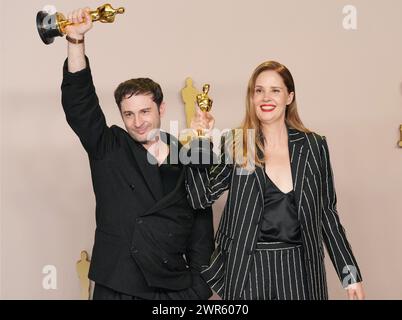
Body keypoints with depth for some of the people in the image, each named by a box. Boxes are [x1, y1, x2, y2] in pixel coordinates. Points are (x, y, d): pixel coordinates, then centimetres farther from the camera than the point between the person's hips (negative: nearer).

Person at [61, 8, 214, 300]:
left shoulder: (189, 162, 1)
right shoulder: (108, 150, 1)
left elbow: (201, 235, 4)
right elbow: (79, 103, -11)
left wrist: (200, 291, 0)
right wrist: (76, 39, -20)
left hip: (175, 291, 0)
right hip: (114, 289, 0)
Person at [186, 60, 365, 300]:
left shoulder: (314, 146, 2)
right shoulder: (234, 145, 0)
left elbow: (326, 211, 7)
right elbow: (202, 198, -6)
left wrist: (351, 274, 6)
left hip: (299, 268, 1)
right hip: (247, 269, -1)